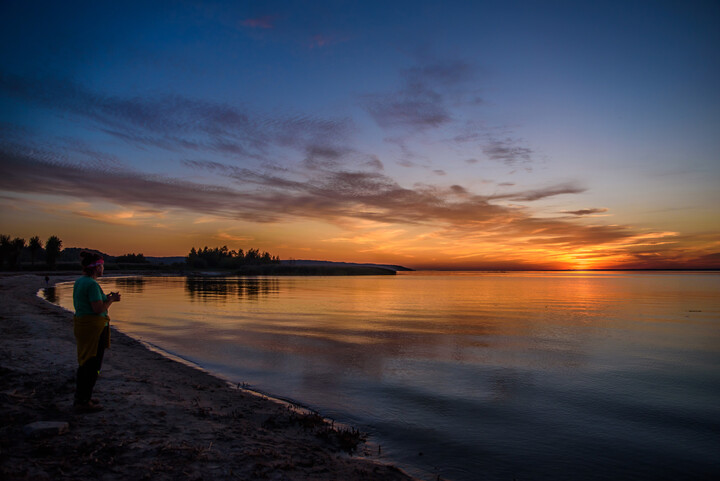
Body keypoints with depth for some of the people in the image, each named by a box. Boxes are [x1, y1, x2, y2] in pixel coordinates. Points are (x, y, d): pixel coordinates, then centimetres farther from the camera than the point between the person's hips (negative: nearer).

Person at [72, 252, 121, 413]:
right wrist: (111, 299, -6)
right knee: (93, 364, -1)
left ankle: (80, 397, 30)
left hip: (81, 324, 10)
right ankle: (83, 402, 6)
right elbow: (98, 309, -23)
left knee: (85, 362, 19)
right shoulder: (92, 284, -19)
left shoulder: (79, 282, 12)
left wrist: (106, 298, 14)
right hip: (94, 327, -10)